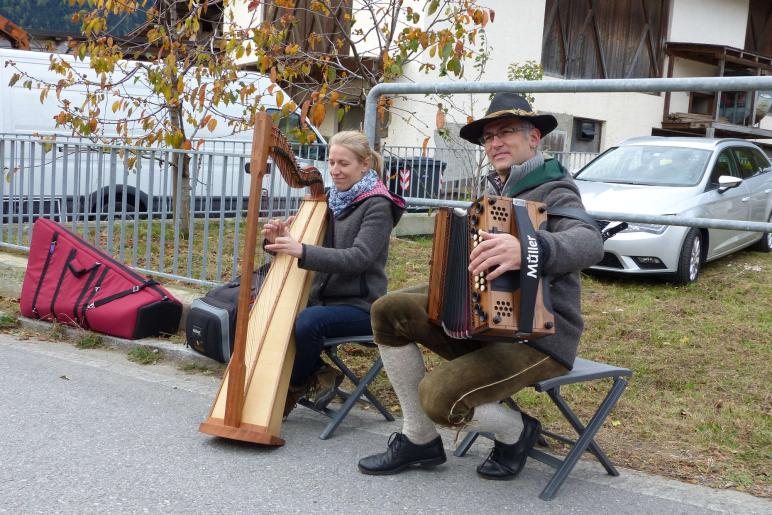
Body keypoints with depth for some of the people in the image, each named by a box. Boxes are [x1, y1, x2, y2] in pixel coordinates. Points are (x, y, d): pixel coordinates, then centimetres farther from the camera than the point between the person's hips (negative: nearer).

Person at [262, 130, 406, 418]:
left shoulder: (377, 206, -9)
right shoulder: (329, 200, 12)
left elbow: (358, 258, -23)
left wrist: (302, 251, -33)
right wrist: (278, 240, -12)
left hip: (360, 305, -6)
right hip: (323, 298, 7)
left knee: (308, 321, -32)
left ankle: (295, 387, -4)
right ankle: (318, 373, 0)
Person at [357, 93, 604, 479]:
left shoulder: (553, 191, -11)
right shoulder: (494, 191, 13)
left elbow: (590, 243, -32)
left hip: (538, 337, -8)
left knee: (439, 396, -28)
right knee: (388, 311, -4)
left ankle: (516, 432, 6)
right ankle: (419, 440, 5)